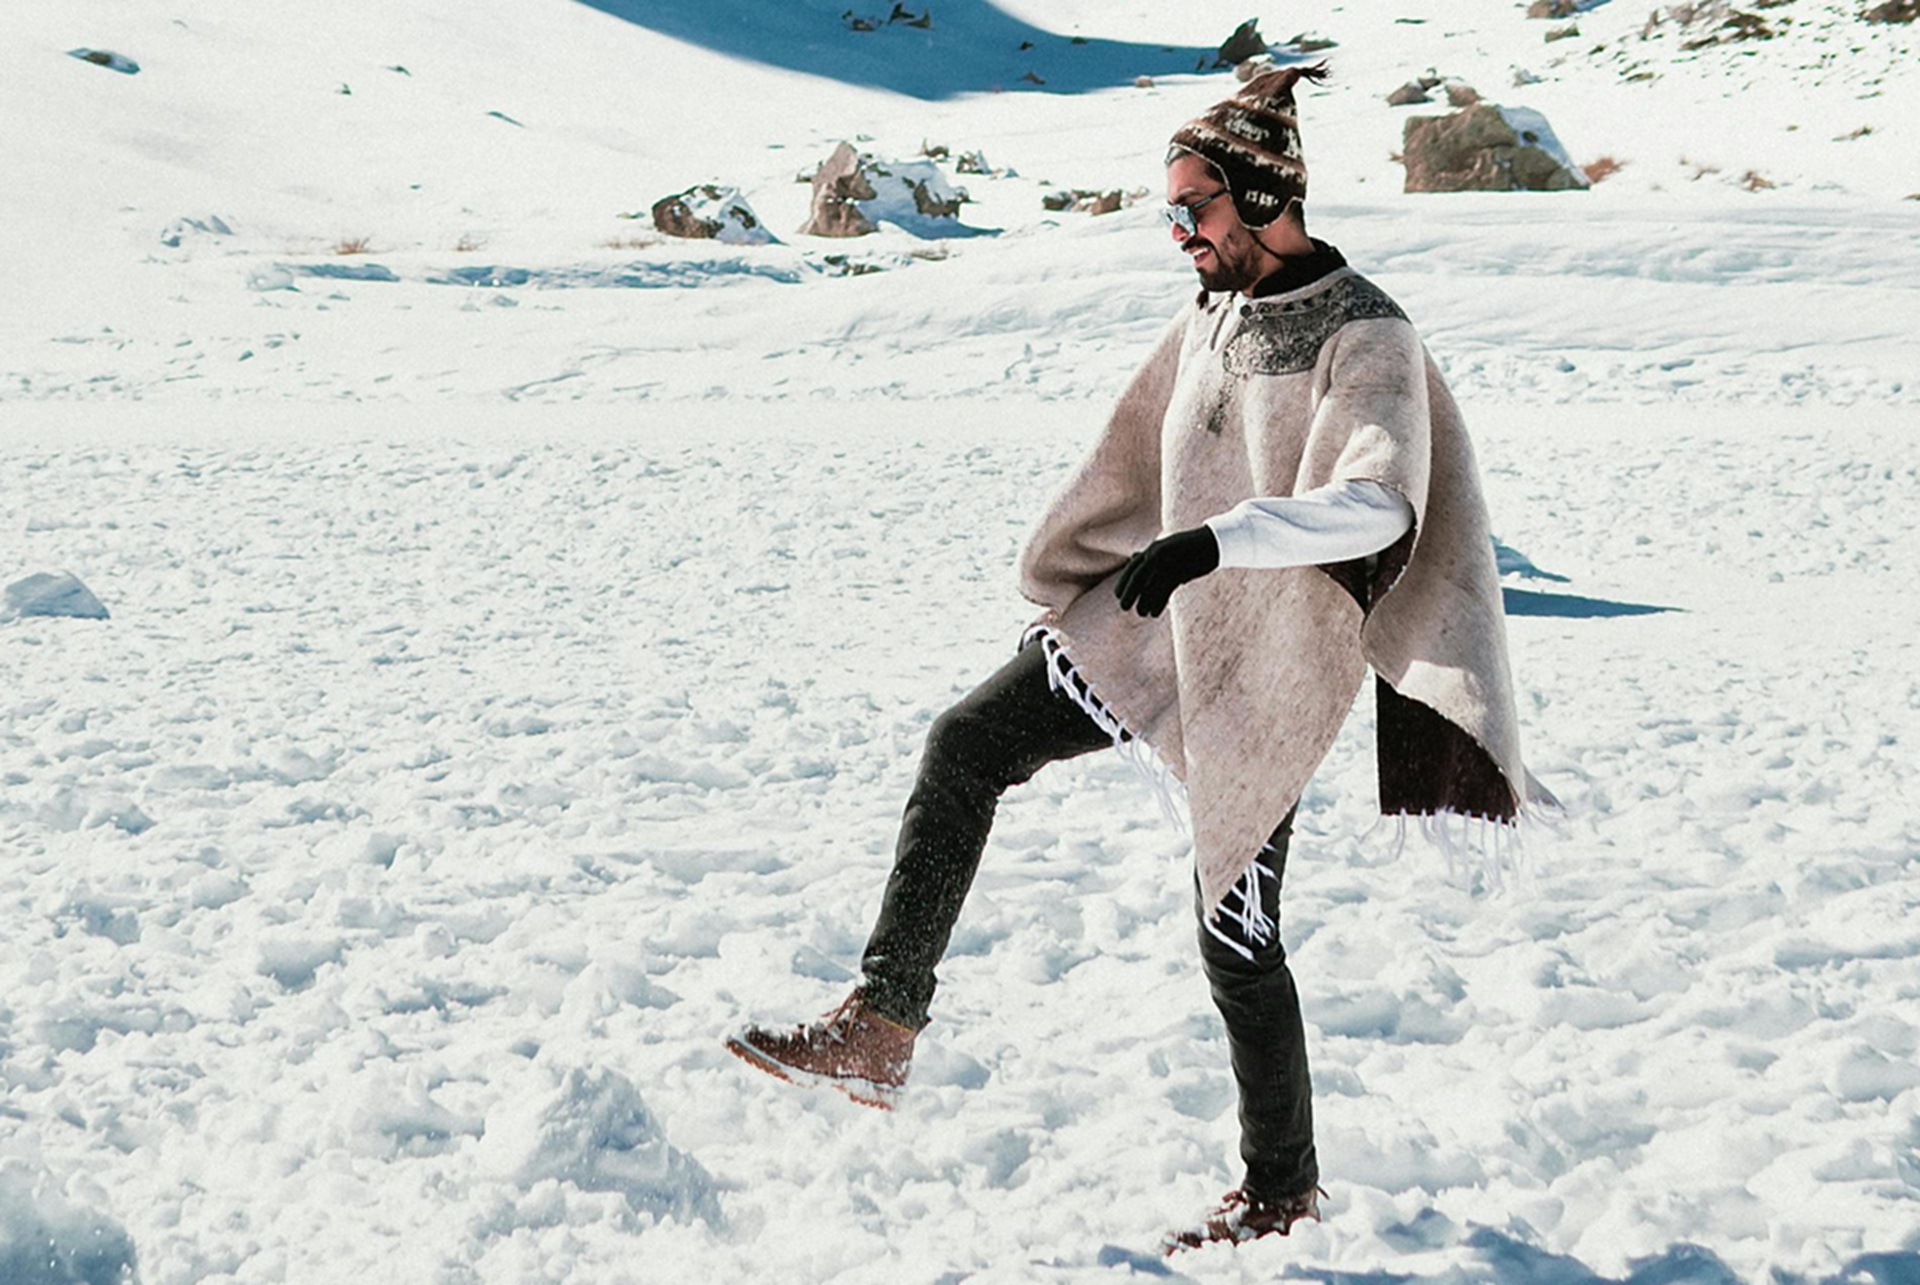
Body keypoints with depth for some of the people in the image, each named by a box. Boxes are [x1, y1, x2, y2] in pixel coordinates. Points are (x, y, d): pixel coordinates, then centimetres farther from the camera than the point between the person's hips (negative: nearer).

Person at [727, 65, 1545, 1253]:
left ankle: (1284, 1184, 23)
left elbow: (1373, 506, -34)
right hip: (1154, 630, 7)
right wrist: (1072, 602, 27)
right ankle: (882, 1030, 1)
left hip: (1262, 672, -7)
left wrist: (1215, 539, -46)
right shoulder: (1212, 313, 5)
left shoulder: (1365, 339, -18)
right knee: (967, 745, -3)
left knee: (1237, 941, 1)